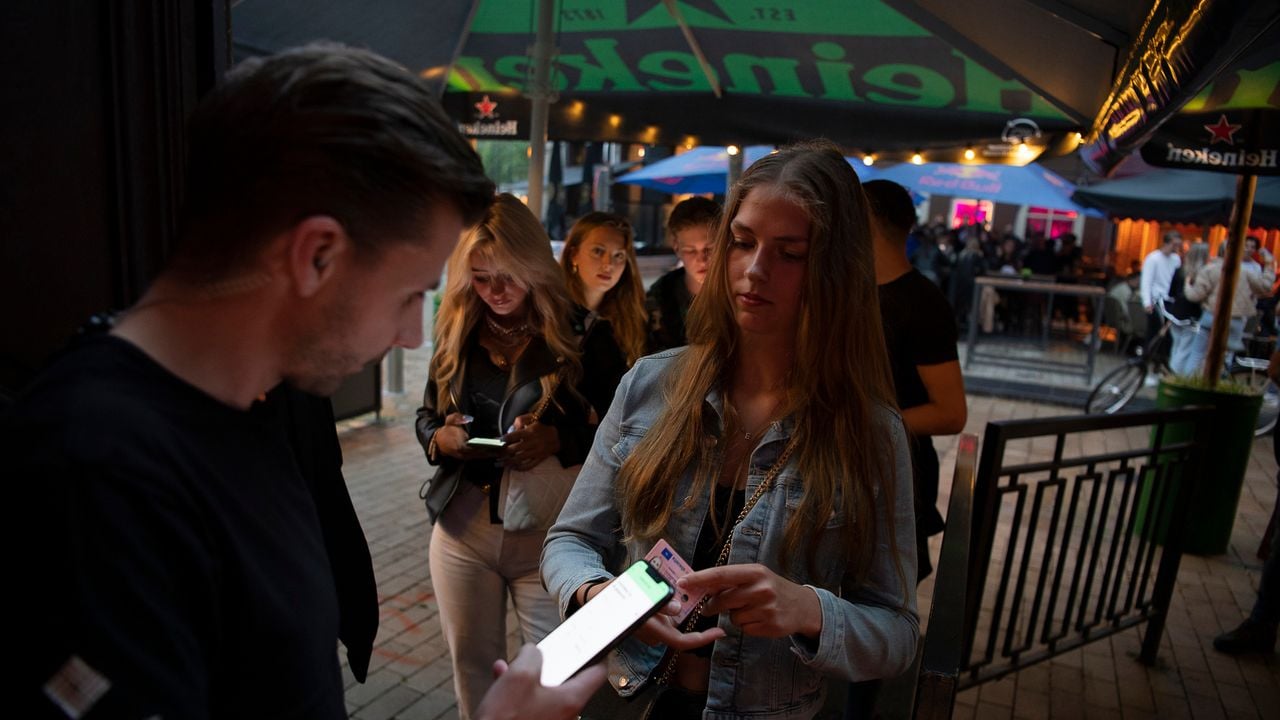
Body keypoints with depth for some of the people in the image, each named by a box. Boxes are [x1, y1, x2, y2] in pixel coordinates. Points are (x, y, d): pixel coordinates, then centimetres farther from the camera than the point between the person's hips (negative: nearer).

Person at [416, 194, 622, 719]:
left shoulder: (582, 332, -9)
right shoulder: (458, 334, 4)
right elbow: (425, 418, 13)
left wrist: (558, 439, -23)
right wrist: (440, 439, -8)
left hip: (550, 531, -3)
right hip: (462, 527, 4)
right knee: (471, 667, 18)